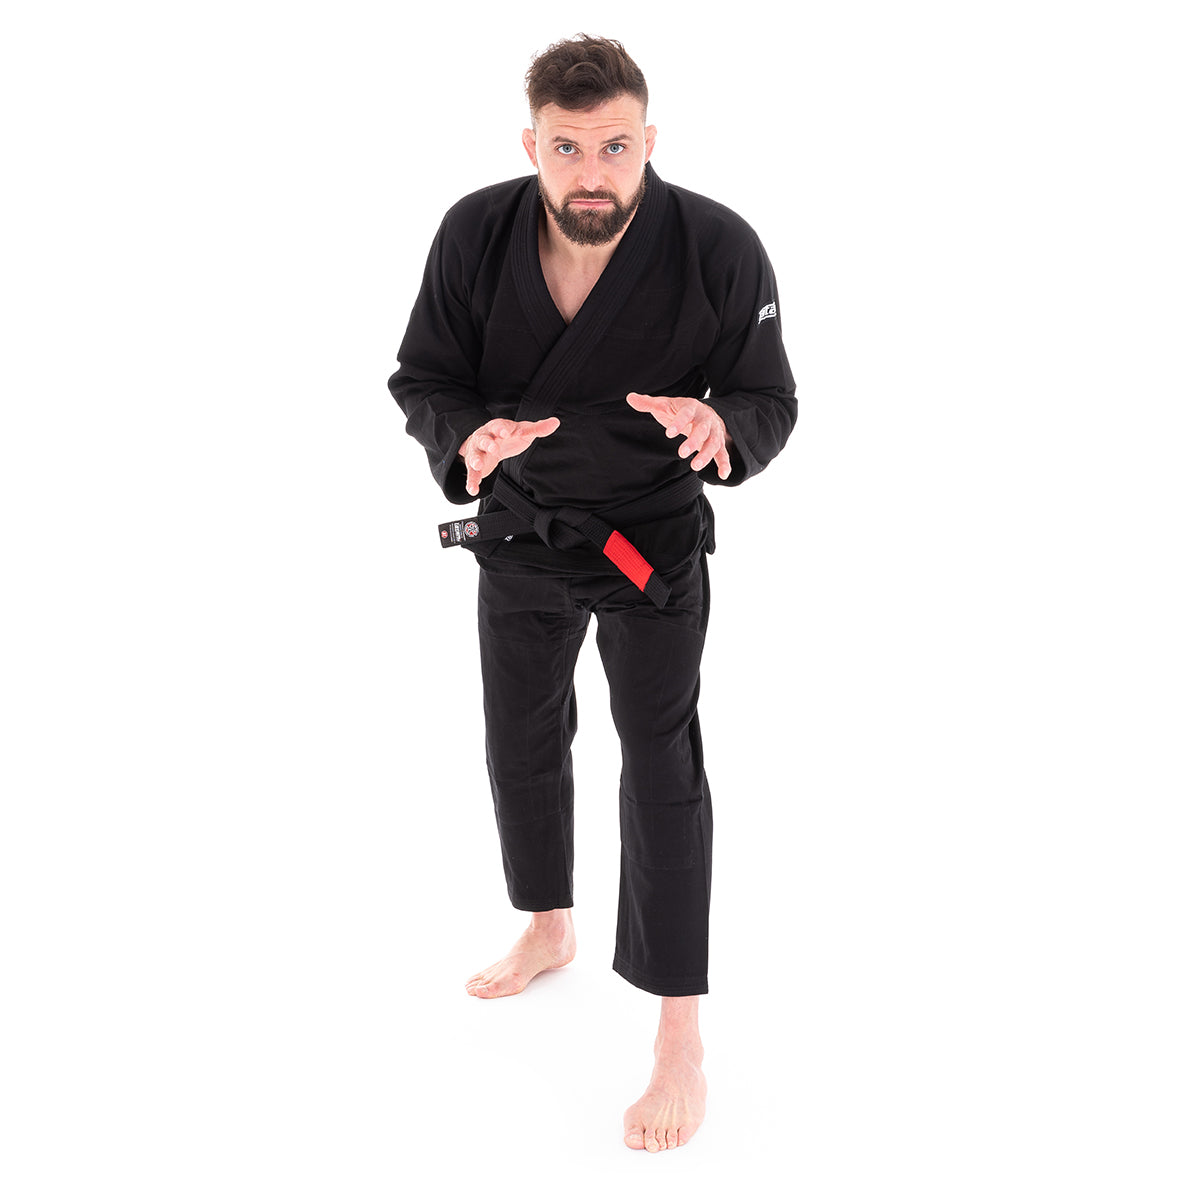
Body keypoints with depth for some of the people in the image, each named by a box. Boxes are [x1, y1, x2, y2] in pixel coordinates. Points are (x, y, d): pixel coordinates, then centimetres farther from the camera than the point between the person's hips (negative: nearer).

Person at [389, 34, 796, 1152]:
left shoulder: (718, 251, -21)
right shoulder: (476, 236, -15)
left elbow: (772, 400, -12)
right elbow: (421, 377, -6)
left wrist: (720, 427, -36)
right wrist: (466, 436, -29)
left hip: (652, 538, -4)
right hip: (519, 527, 4)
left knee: (662, 764, -8)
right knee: (520, 744, 19)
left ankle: (680, 1038, 5)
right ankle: (547, 929, 47)